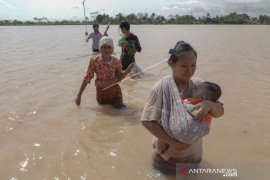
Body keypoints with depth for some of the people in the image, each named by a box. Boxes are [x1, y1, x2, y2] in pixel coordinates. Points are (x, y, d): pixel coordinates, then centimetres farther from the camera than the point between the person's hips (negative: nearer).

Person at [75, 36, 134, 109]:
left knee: (119, 106, 1)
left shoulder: (116, 61, -13)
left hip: (114, 89, 1)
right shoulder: (95, 60, -20)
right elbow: (87, 78, -14)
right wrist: (79, 95, -13)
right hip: (101, 90, -1)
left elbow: (119, 78, -4)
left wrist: (127, 70, -22)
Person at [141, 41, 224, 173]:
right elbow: (147, 121, -19)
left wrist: (209, 104, -29)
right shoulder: (161, 87, -20)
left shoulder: (199, 85, -9)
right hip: (166, 155, -3)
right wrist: (171, 142, -23)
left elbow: (220, 112, -7)